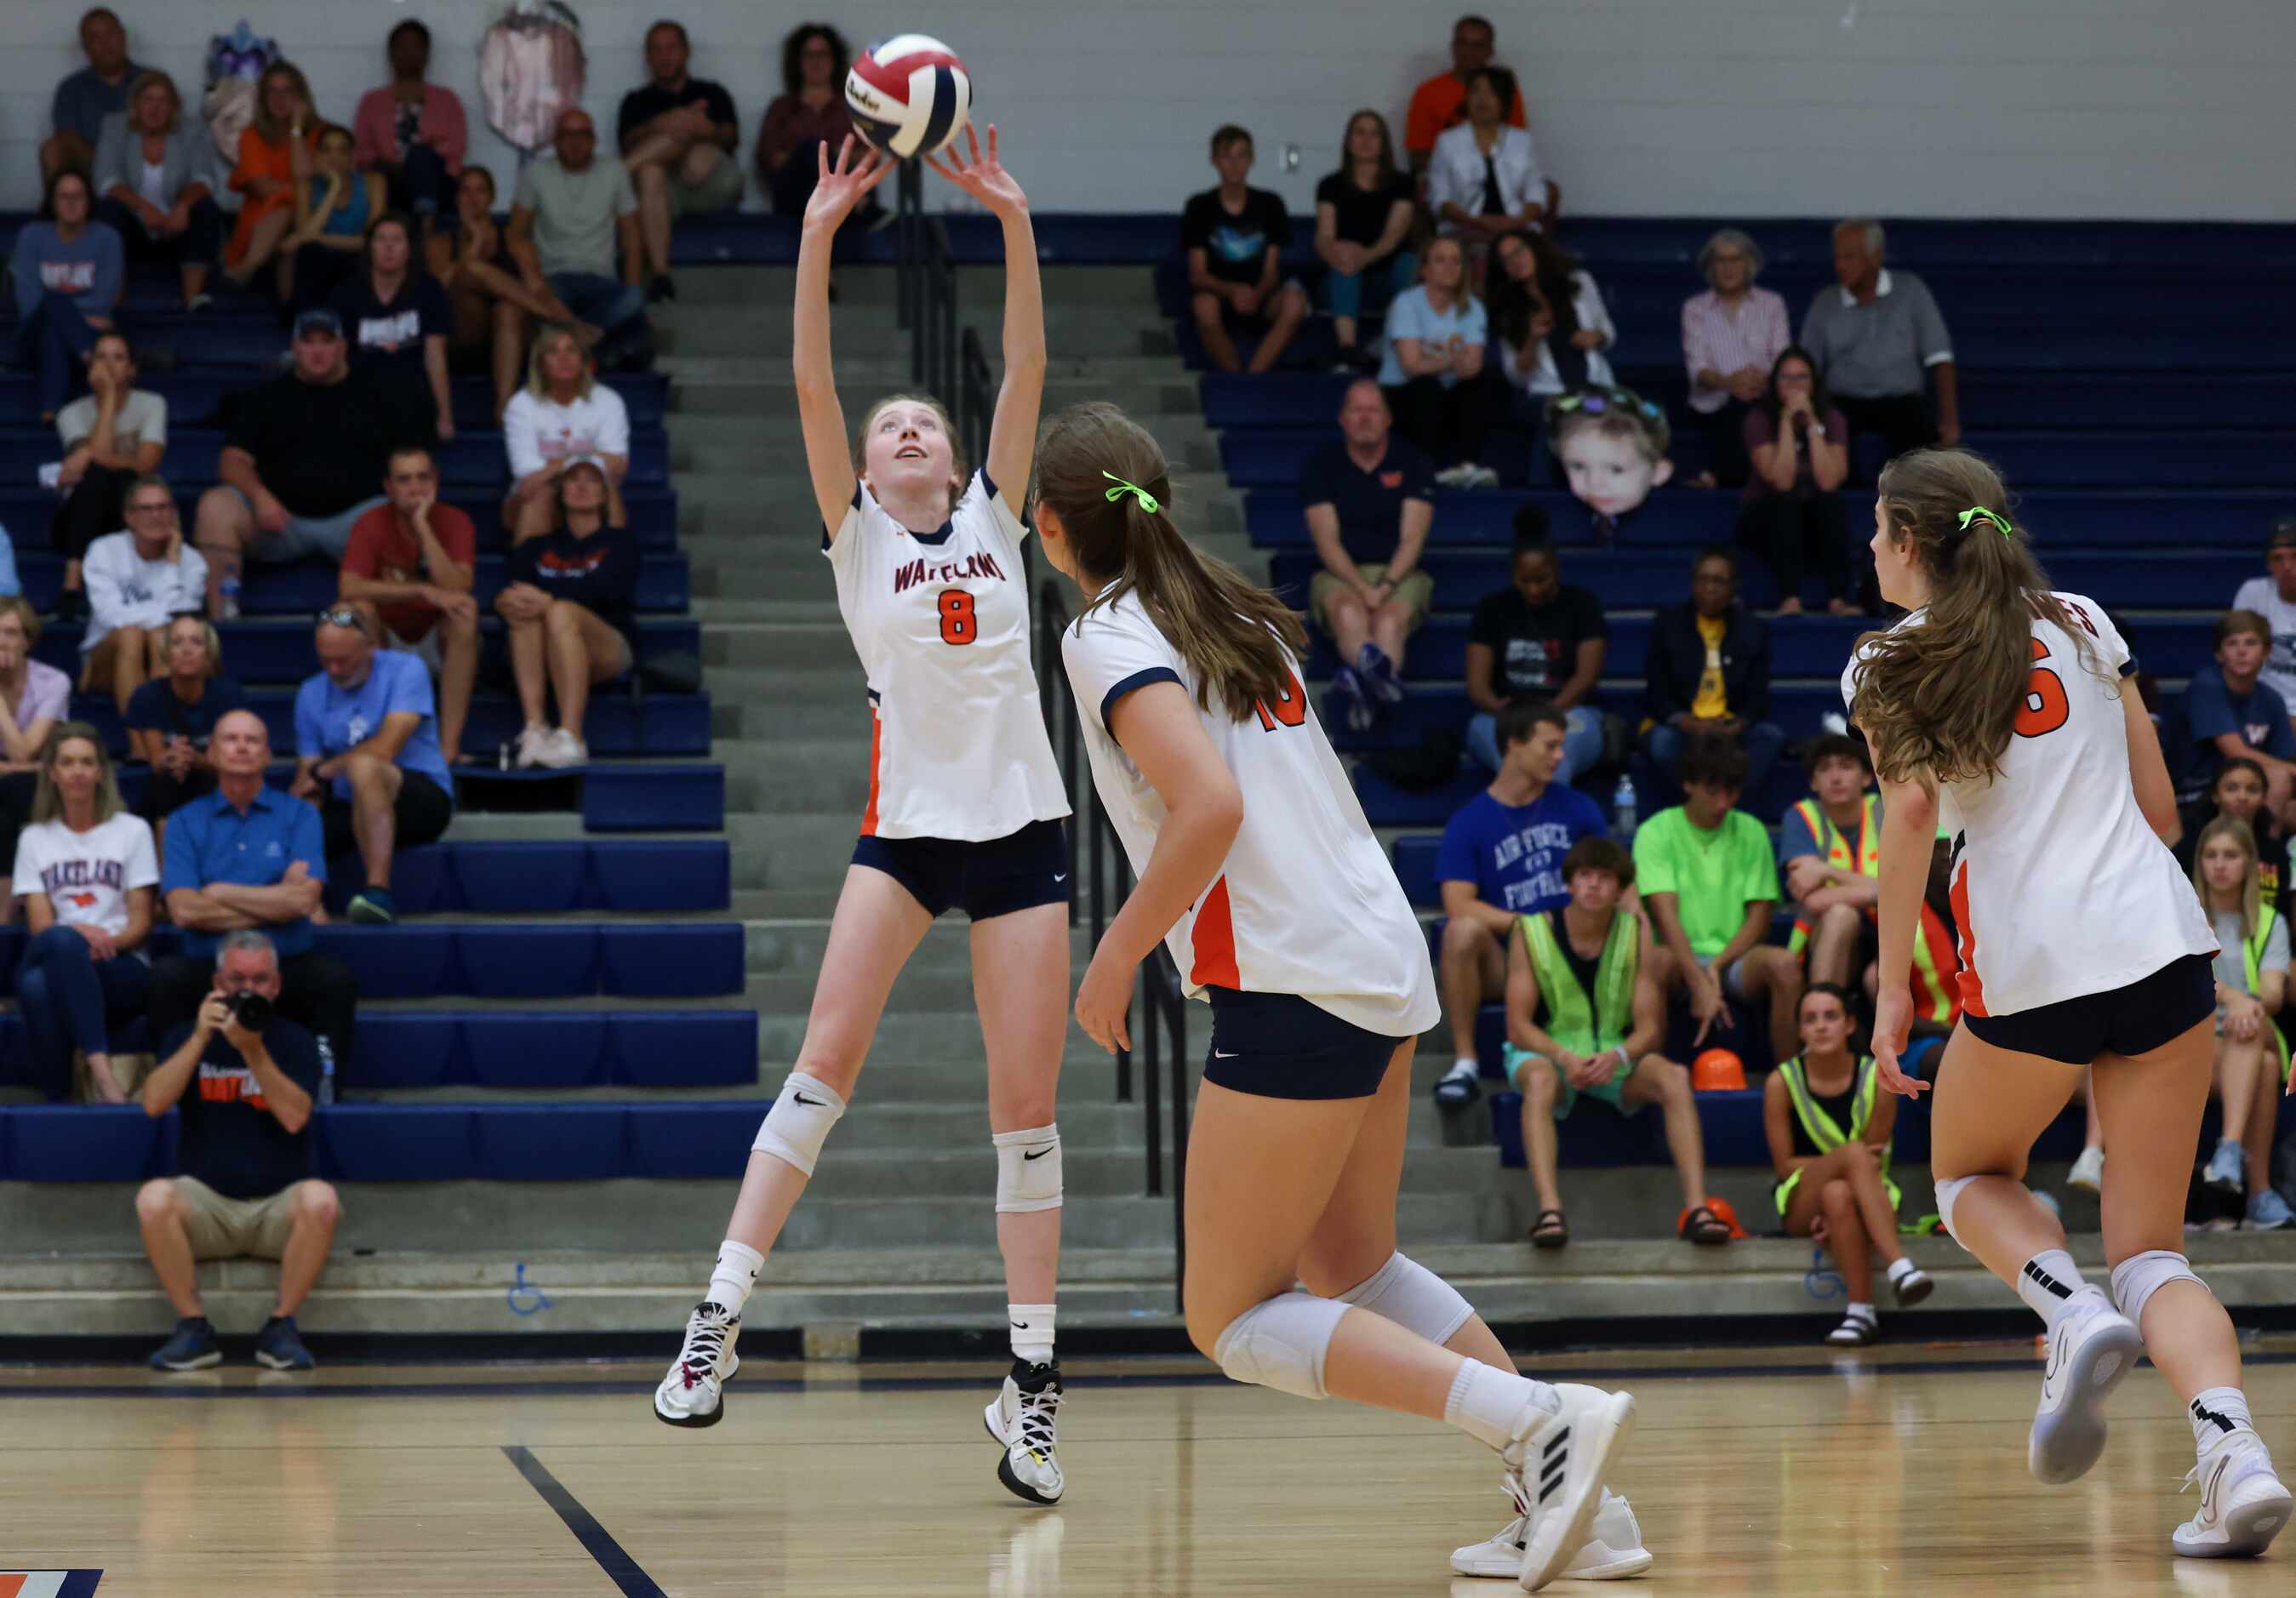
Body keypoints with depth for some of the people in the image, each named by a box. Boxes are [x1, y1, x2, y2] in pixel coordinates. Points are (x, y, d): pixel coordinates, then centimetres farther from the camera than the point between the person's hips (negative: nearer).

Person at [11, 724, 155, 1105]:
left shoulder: (132, 831, 13)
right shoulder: (34, 838, 18)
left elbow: (141, 923, 7)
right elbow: (40, 926, 6)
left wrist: (108, 941, -17)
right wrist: (78, 933, -17)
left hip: (120, 970, -1)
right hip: (53, 959, 1)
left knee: (63, 946, -40)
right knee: (34, 986, -39)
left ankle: (97, 1073, -45)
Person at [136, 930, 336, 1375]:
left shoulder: (294, 1042, 4)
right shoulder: (187, 1037, 9)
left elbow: (294, 1117, -12)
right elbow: (154, 1103, -8)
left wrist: (253, 1051, -21)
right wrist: (201, 1039, -14)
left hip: (278, 1207, -1)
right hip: (206, 1202, 1)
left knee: (320, 1200, -35)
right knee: (154, 1198, -32)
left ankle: (281, 1328, -20)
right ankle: (193, 1329, -21)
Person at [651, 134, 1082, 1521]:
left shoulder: (996, 517, 12)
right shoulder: (857, 535, 8)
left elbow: (1028, 368, 2)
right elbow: (813, 388, -4)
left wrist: (1015, 223, -7)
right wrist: (819, 240, -13)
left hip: (1021, 830, 1)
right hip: (907, 824, -1)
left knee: (1026, 1108, -2)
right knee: (827, 1060, -14)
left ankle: (1033, 1382, 3)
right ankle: (722, 1318, -12)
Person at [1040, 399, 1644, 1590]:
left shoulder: (1108, 636, -9)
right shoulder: (1234, 612, 16)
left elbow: (1211, 808, -22)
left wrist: (1116, 960, -12)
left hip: (1292, 989, -9)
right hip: (1384, 959, 9)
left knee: (1232, 1320, 0)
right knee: (1350, 1270, 23)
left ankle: (1541, 1424, -17)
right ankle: (1567, 1497, 12)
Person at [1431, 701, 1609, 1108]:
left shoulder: (1575, 807, 10)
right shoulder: (1468, 823, -1)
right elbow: (1459, 906, -11)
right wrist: (1526, 923, -23)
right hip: (1503, 964, -2)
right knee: (1463, 931, -35)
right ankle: (1465, 1062, -26)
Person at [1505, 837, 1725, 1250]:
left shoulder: (1634, 933, 0)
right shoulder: (1531, 933, -5)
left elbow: (1650, 1027, -3)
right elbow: (1519, 1026, -7)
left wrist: (1617, 1057, -25)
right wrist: (1565, 1057, -25)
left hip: (1616, 1056, 2)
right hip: (1547, 1050, -2)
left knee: (1674, 1077, -27)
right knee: (1539, 1079, -37)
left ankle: (1696, 1208, -36)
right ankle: (1549, 1211, -51)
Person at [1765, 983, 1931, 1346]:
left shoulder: (1876, 1078, -4)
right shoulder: (1782, 1082, -5)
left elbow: (1875, 1163, -6)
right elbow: (1784, 1165, -5)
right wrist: (1844, 1161, -21)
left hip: (1861, 1199, 0)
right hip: (1801, 1205, 0)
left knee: (1838, 1195, -38)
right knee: (1854, 1152, -34)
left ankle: (1861, 1312, -41)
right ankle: (1898, 1266, -47)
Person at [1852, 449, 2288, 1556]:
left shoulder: (1887, 670, 5)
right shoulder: (2082, 625, 15)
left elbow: (1912, 812, -10)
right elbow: (2160, 805, 17)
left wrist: (1892, 991, -8)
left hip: (2028, 965, -3)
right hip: (2164, 943, 3)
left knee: (1971, 1178, 26)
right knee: (2149, 1253, 9)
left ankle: (2077, 1315, -6)